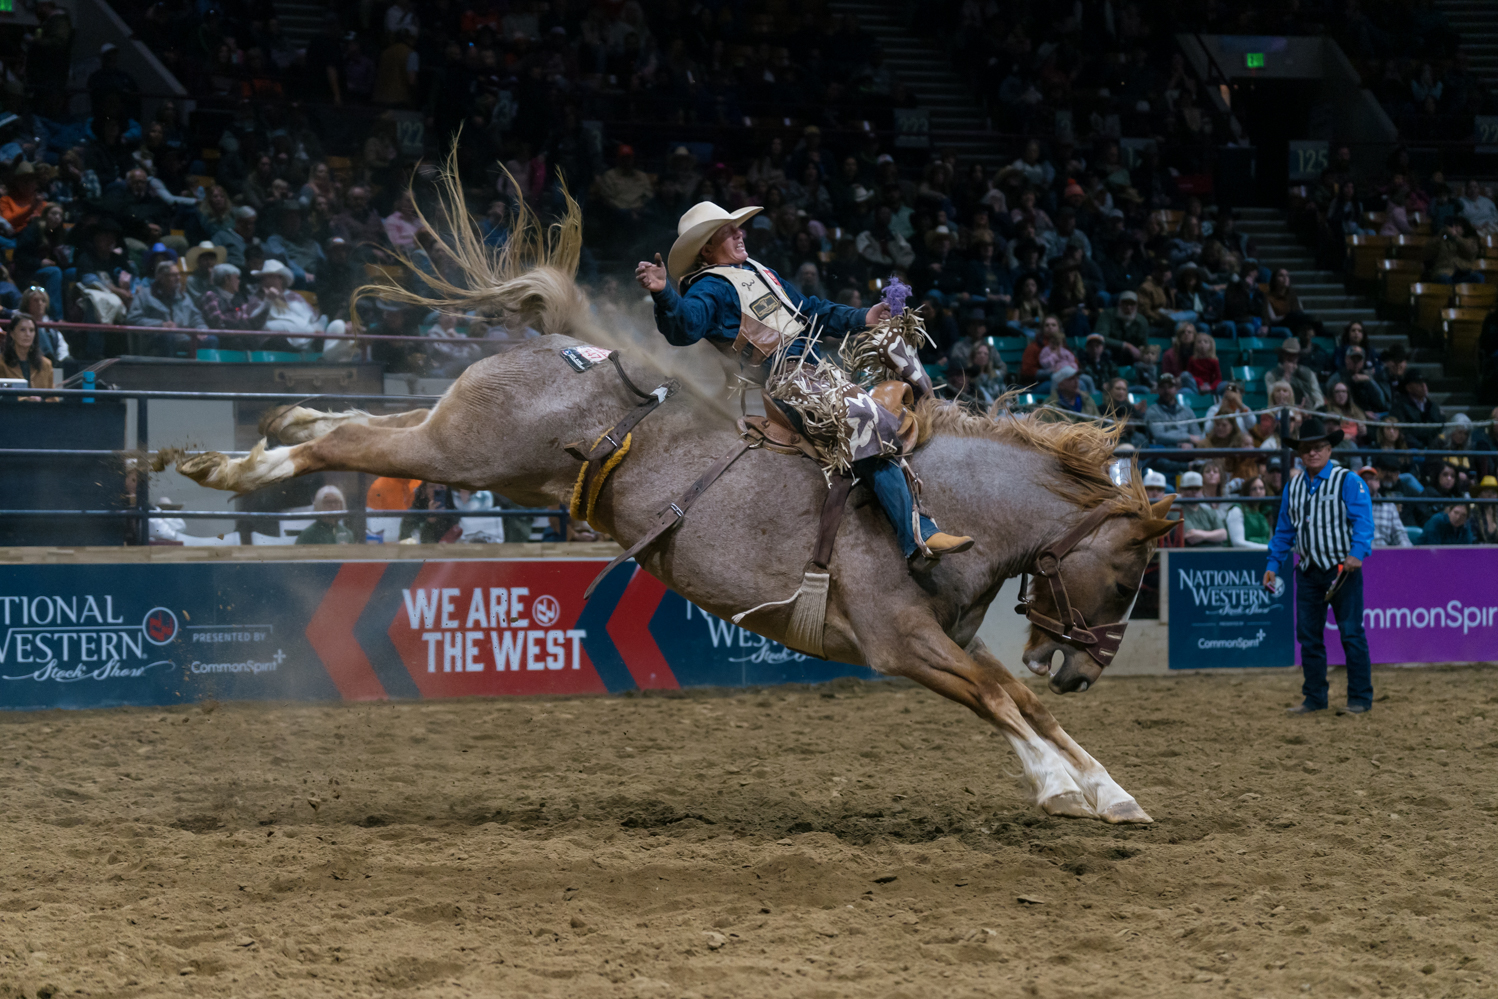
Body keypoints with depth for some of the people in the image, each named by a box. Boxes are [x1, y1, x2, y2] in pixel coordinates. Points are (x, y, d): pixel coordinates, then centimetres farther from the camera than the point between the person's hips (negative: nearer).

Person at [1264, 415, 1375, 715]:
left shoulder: (1348, 482, -5)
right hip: (1309, 572, 6)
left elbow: (1363, 521, -15)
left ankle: (1360, 698, 1)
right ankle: (1315, 698, 15)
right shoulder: (1293, 487, 13)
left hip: (1343, 568, -6)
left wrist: (1356, 554, -29)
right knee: (1308, 636, 7)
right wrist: (1273, 564, 12)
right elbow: (1284, 530, 19)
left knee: (1351, 633, -4)